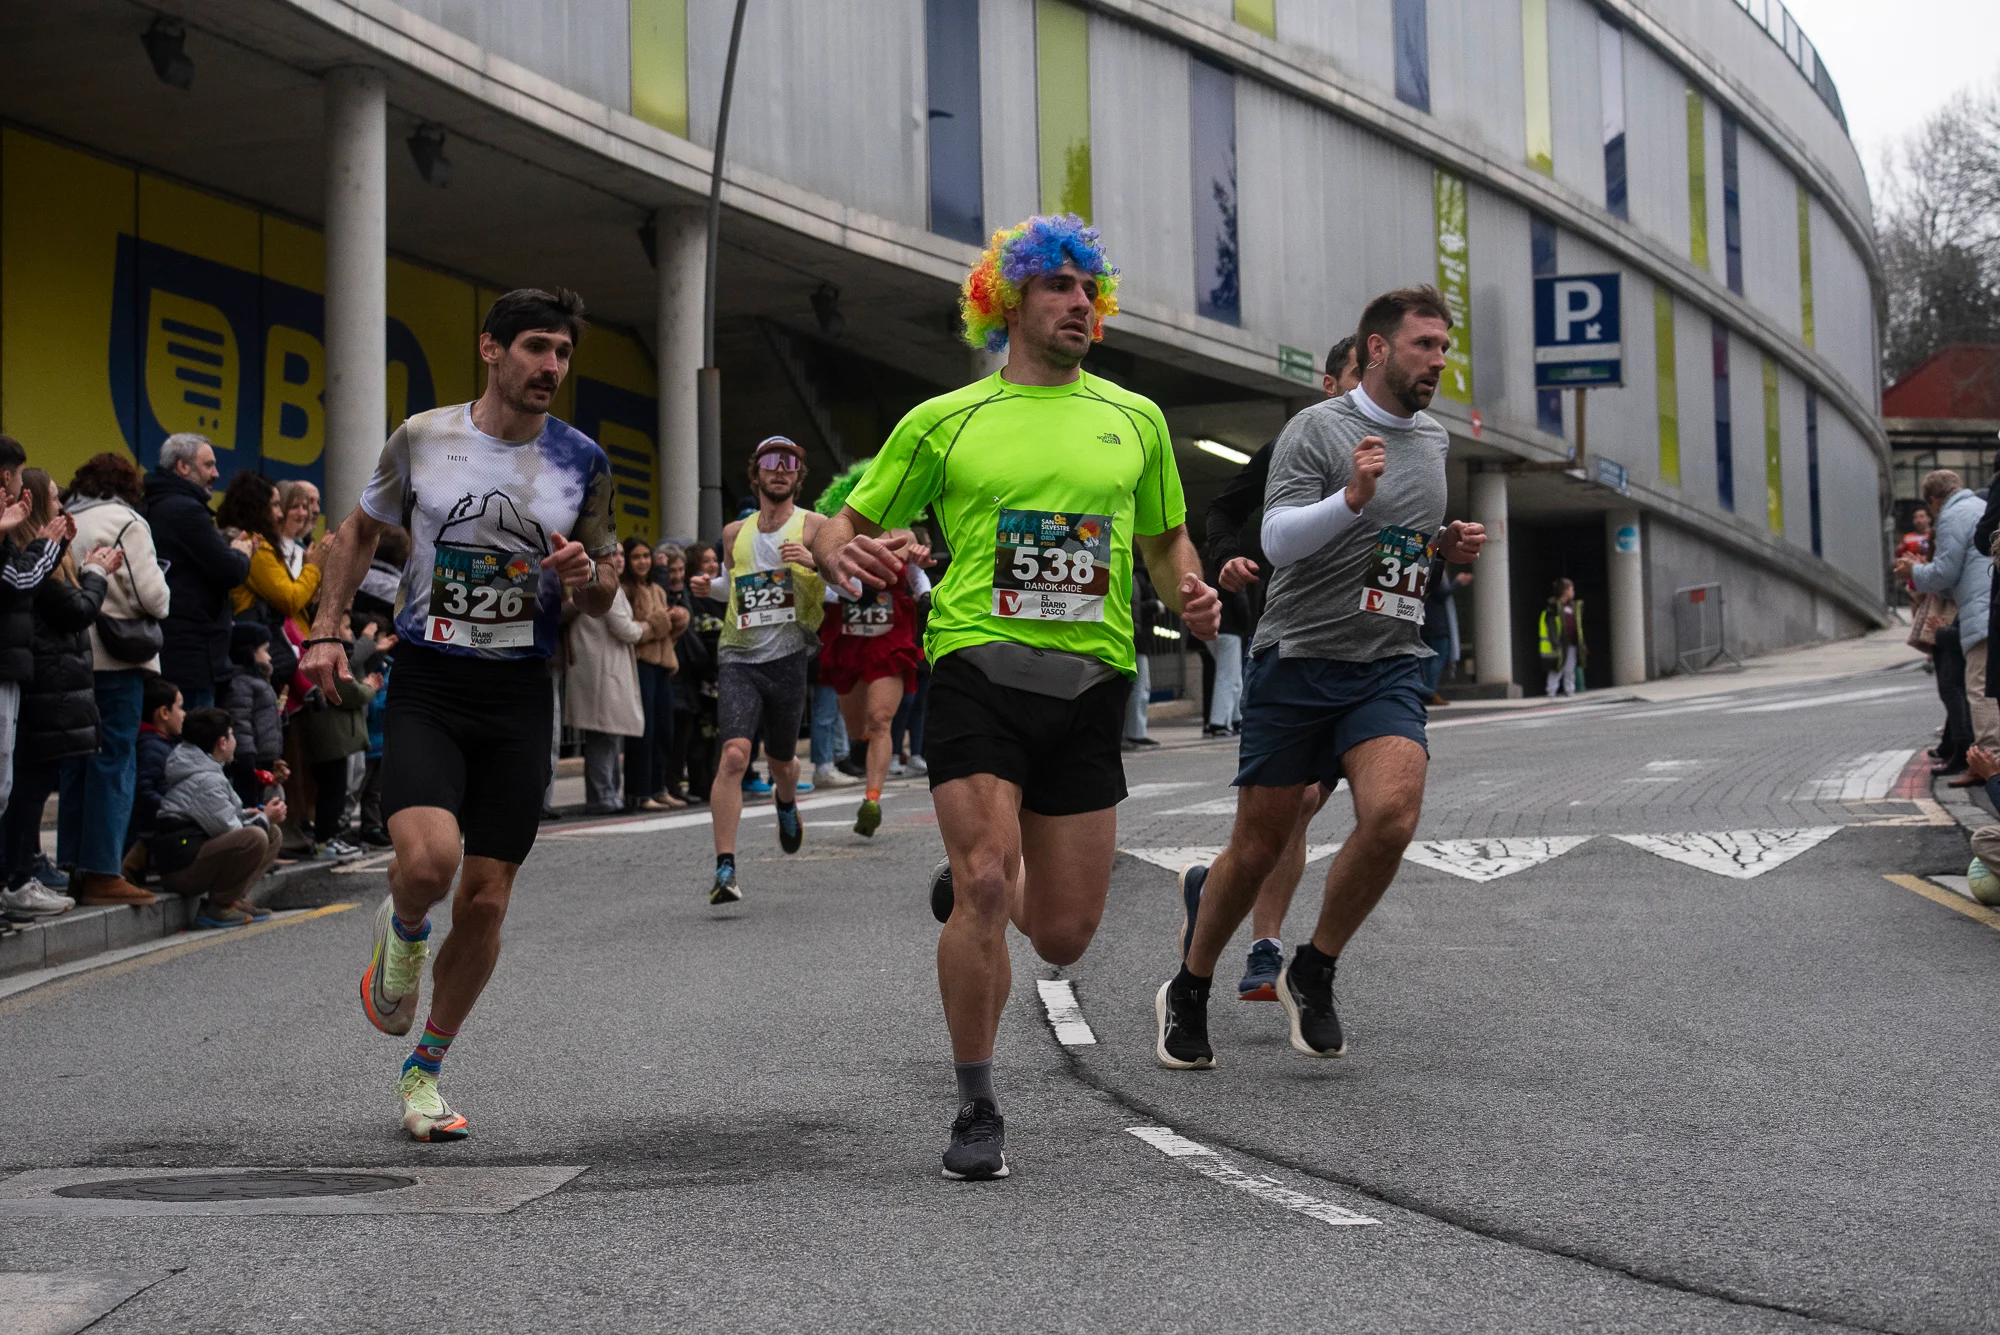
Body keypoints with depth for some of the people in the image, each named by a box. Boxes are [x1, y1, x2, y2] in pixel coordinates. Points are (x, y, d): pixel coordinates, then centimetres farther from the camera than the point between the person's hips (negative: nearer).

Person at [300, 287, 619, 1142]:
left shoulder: (582, 463, 3)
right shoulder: (422, 439, -1)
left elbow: (602, 601, 10)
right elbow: (359, 533, 15)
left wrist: (586, 576, -13)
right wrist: (327, 632, 4)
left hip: (520, 695, 2)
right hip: (425, 685, -2)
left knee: (486, 899, 3)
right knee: (429, 857, -25)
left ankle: (423, 1072, 23)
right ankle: (402, 929, 13)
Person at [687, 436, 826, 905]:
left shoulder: (812, 527, 2)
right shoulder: (735, 533, 12)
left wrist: (815, 563, -23)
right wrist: (708, 586, 6)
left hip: (788, 658, -1)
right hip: (738, 657, 1)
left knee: (781, 761, 14)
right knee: (734, 755, -18)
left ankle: (786, 803, 53)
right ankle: (725, 869, -20)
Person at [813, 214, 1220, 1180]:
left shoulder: (1135, 420, 14)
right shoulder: (944, 422, 6)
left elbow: (1165, 535, 27)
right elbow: (841, 526, 10)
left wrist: (1191, 594, 5)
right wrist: (846, 553, -15)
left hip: (1090, 681, 3)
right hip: (977, 669, -3)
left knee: (1063, 937, 3)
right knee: (984, 888, -17)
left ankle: (968, 888, 39)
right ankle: (976, 1112, 1)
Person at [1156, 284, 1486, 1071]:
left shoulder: (1434, 439, 16)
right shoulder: (1317, 429, -6)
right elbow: (1278, 538, -16)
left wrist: (1445, 545, 12)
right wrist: (1351, 497, -31)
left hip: (1390, 664, 4)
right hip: (1300, 658, -4)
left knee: (1392, 816, -22)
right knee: (1258, 850, 1)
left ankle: (1312, 975, -1)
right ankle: (1188, 992, 25)